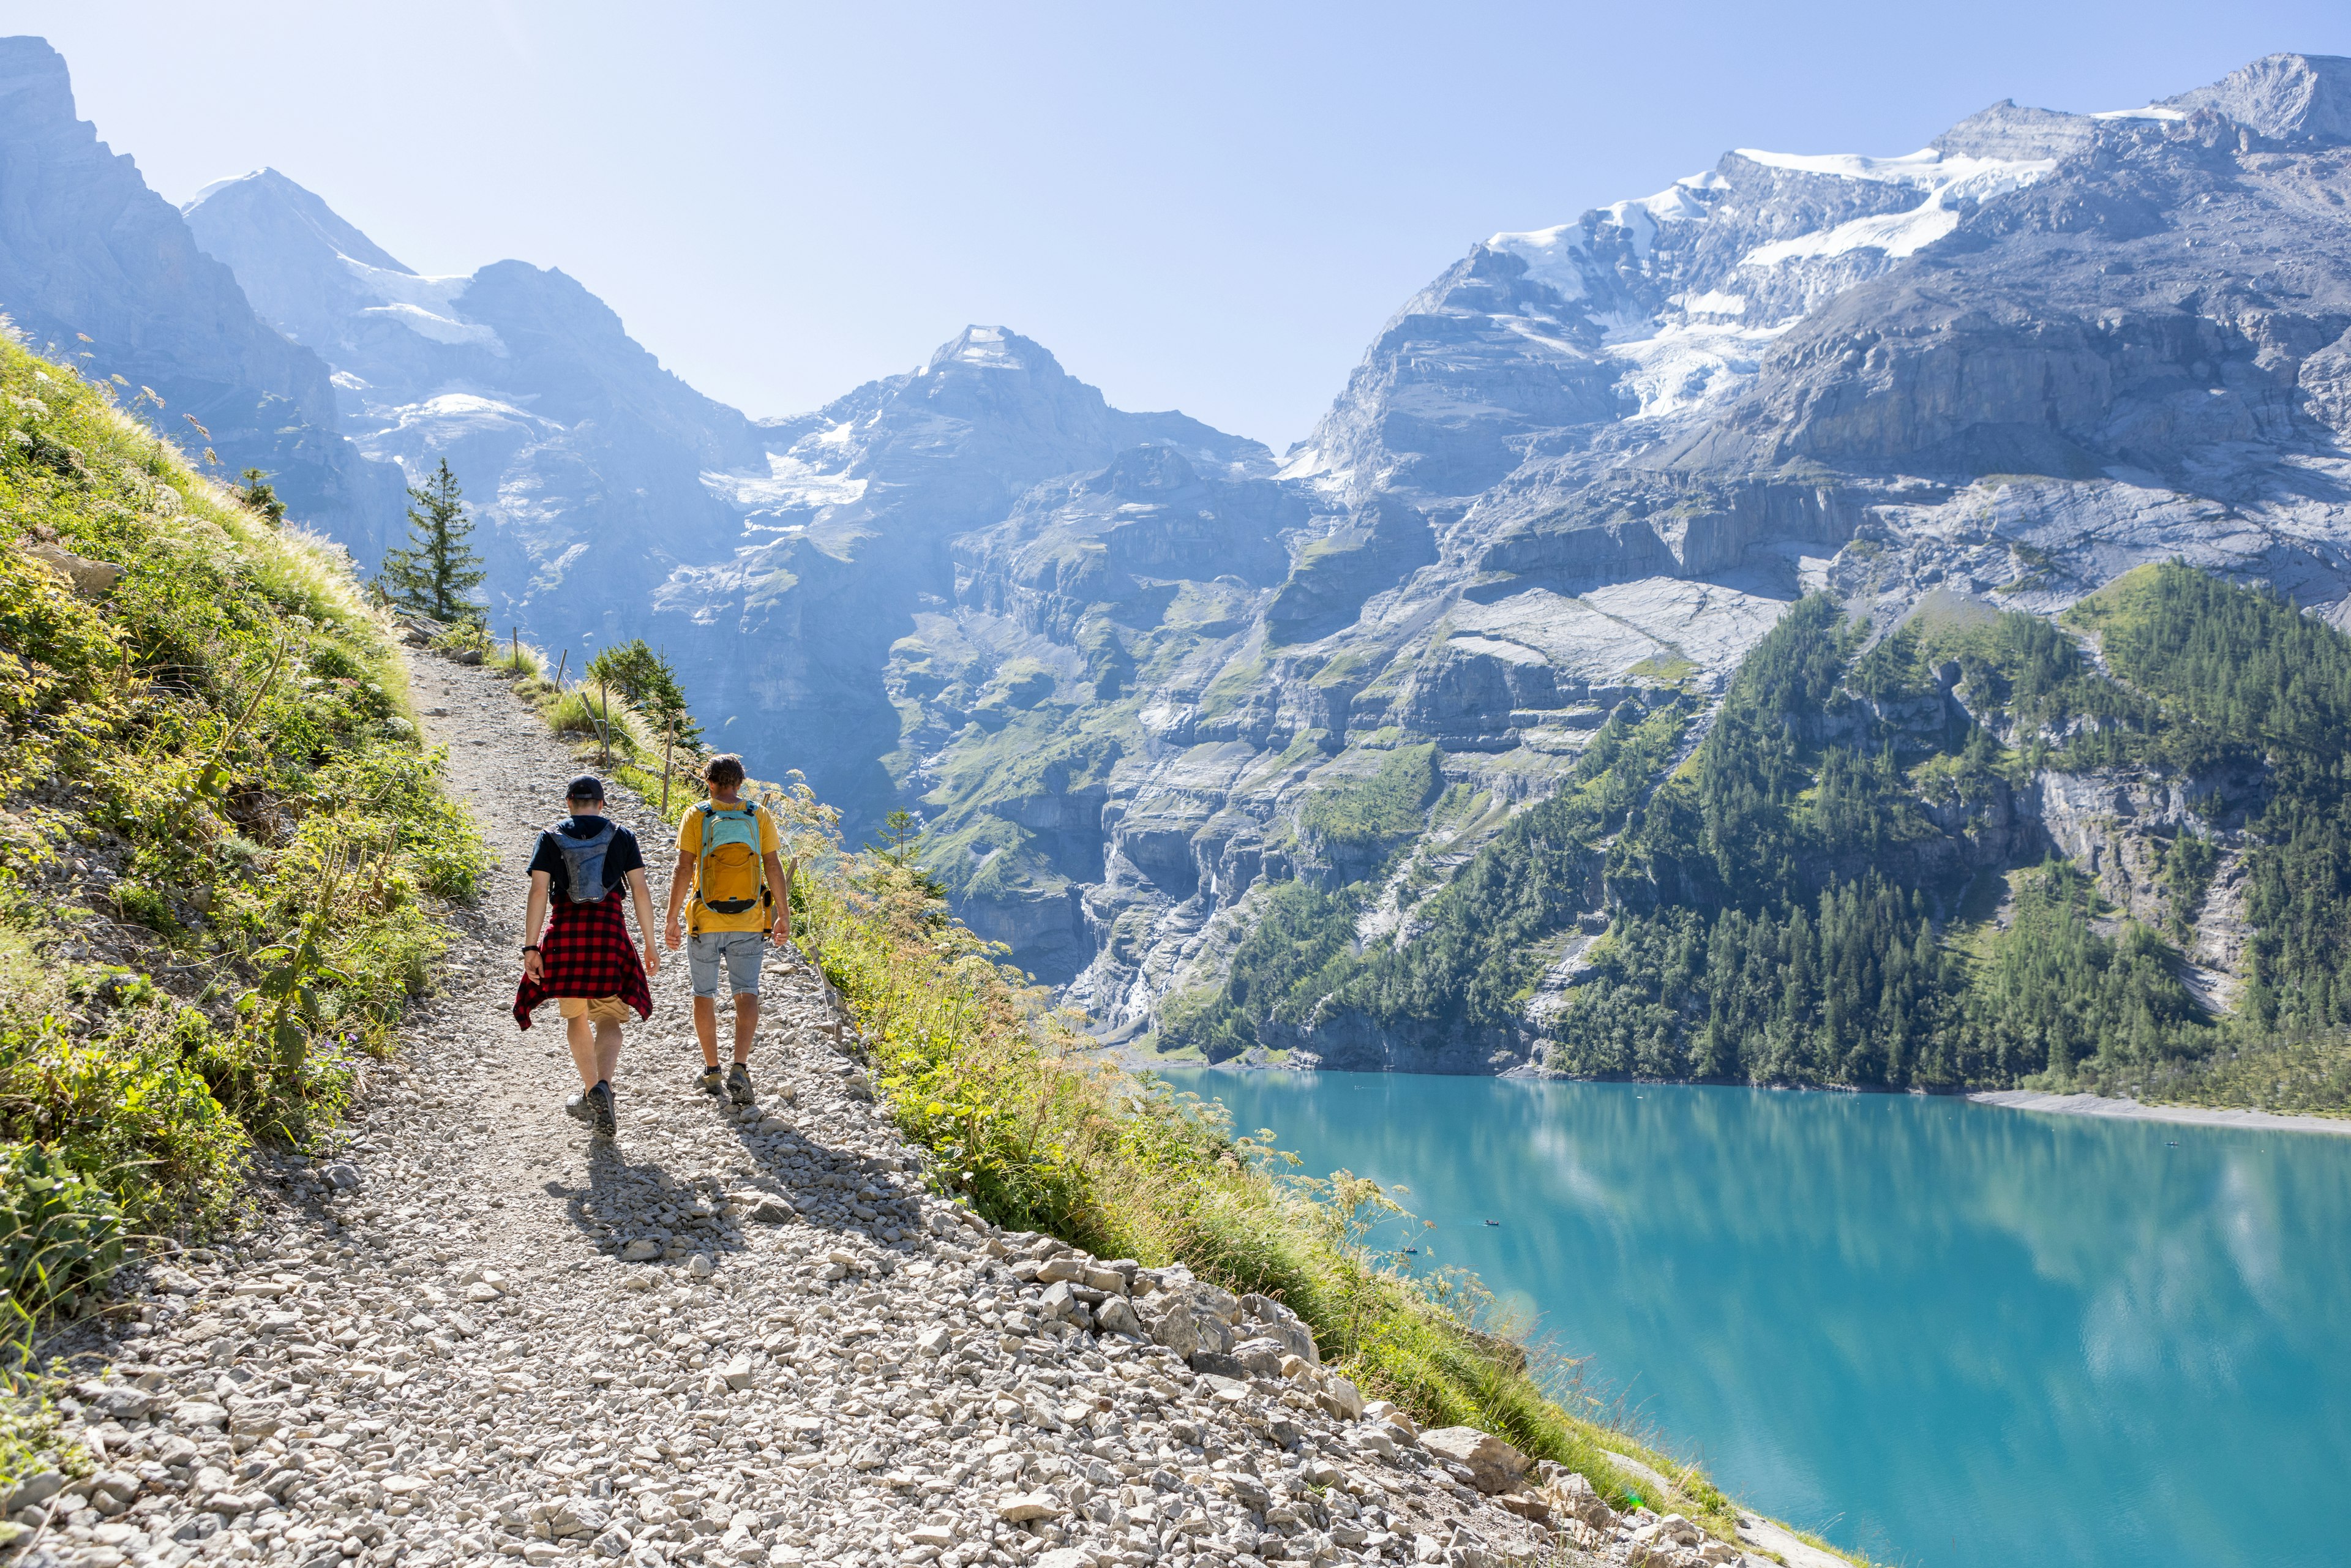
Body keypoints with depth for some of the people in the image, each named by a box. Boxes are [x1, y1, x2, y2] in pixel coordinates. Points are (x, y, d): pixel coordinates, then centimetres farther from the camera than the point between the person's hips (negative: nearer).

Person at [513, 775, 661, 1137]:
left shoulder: (551, 837, 7)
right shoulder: (622, 836, 8)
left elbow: (538, 893, -3)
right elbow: (641, 891, 3)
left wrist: (531, 947, -3)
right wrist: (650, 944, 9)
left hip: (565, 931, 1)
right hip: (609, 930, -1)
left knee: (575, 1016, 17)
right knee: (608, 1017, 3)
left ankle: (590, 1094, 24)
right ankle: (602, 1086, -22)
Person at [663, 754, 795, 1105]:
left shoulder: (696, 816, -4)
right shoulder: (759, 817, -1)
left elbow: (683, 870, -8)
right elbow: (774, 868, -2)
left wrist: (672, 919, -3)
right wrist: (783, 915, 6)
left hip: (705, 922, 0)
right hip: (749, 923, 1)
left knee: (704, 994, 14)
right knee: (746, 993, 4)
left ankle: (711, 1070, 20)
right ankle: (740, 1067, -13)